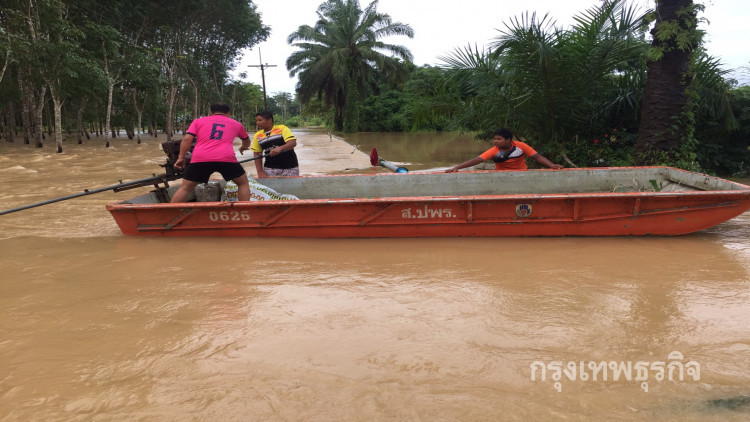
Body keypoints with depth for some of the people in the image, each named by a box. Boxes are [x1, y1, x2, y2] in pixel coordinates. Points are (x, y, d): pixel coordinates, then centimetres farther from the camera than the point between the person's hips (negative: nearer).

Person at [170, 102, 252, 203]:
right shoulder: (236, 123, 28)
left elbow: (187, 139, 9)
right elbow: (247, 140, 45)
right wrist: (243, 148, 66)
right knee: (243, 183, 20)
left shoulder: (198, 121, 24)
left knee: (185, 188, 12)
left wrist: (181, 157, 12)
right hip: (226, 158, 0)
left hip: (200, 158, 1)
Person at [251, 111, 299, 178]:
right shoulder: (257, 136, 7)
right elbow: (257, 154, 10)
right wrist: (260, 172, 0)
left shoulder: (282, 129, -5)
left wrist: (280, 148, -35)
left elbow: (293, 143, -17)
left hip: (289, 168, -3)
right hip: (270, 169, 3)